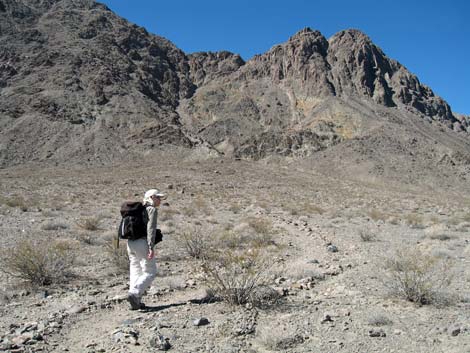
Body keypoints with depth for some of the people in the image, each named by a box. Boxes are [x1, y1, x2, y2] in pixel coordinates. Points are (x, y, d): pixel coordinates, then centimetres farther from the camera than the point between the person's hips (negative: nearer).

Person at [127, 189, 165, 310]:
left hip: (131, 243, 8)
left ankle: (136, 302, 12)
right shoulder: (152, 210, -5)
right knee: (150, 273, 0)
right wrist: (151, 248, -20)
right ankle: (134, 294, -15)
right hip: (142, 243, -8)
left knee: (135, 272, 12)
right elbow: (151, 229, -16)